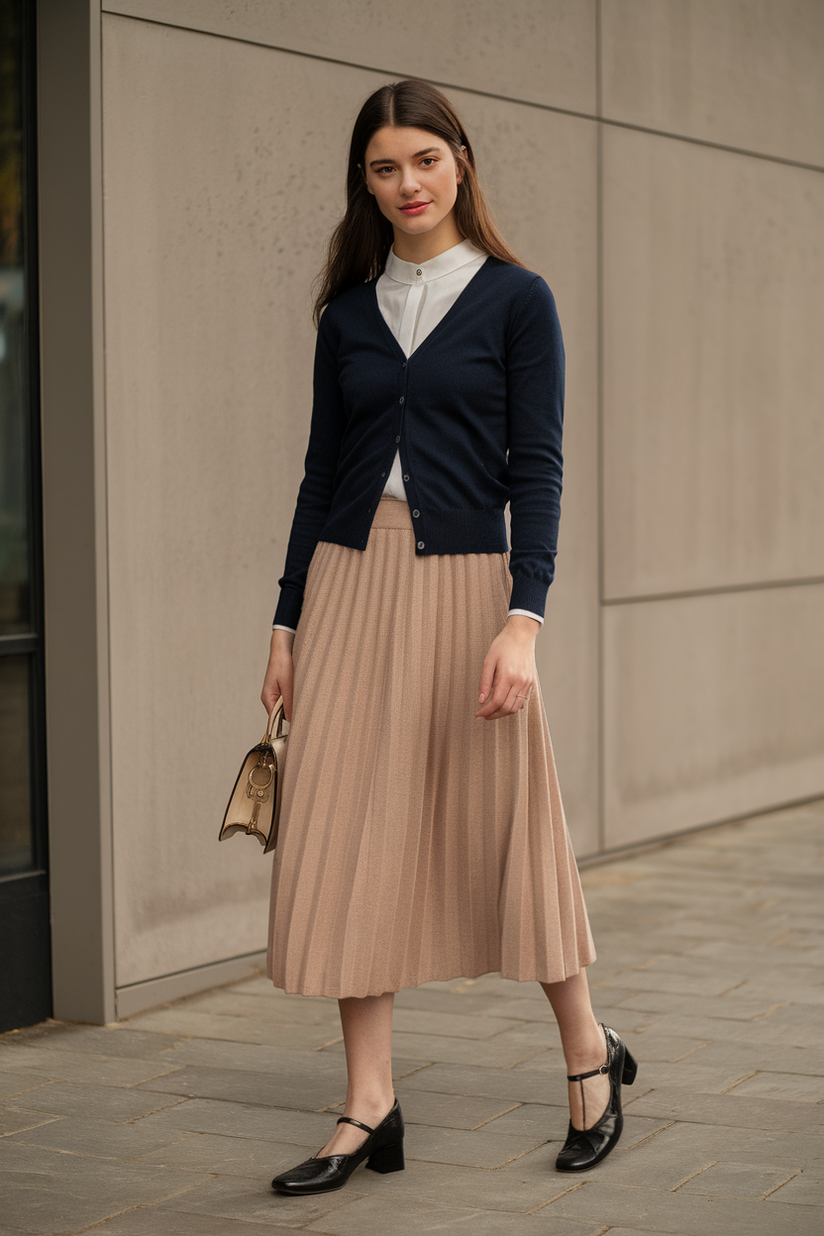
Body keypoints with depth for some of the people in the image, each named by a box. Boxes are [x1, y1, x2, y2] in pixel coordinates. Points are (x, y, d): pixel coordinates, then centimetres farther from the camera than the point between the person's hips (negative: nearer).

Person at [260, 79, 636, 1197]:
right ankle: (371, 1109, 7)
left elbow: (537, 468, -6)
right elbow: (322, 473, 13)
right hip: (350, 583, 4)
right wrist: (288, 624, 9)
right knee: (351, 840, 0)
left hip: (465, 581, -4)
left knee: (504, 827, 3)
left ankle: (589, 1053, 25)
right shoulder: (348, 315, 11)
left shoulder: (515, 299, 0)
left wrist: (522, 619, -16)